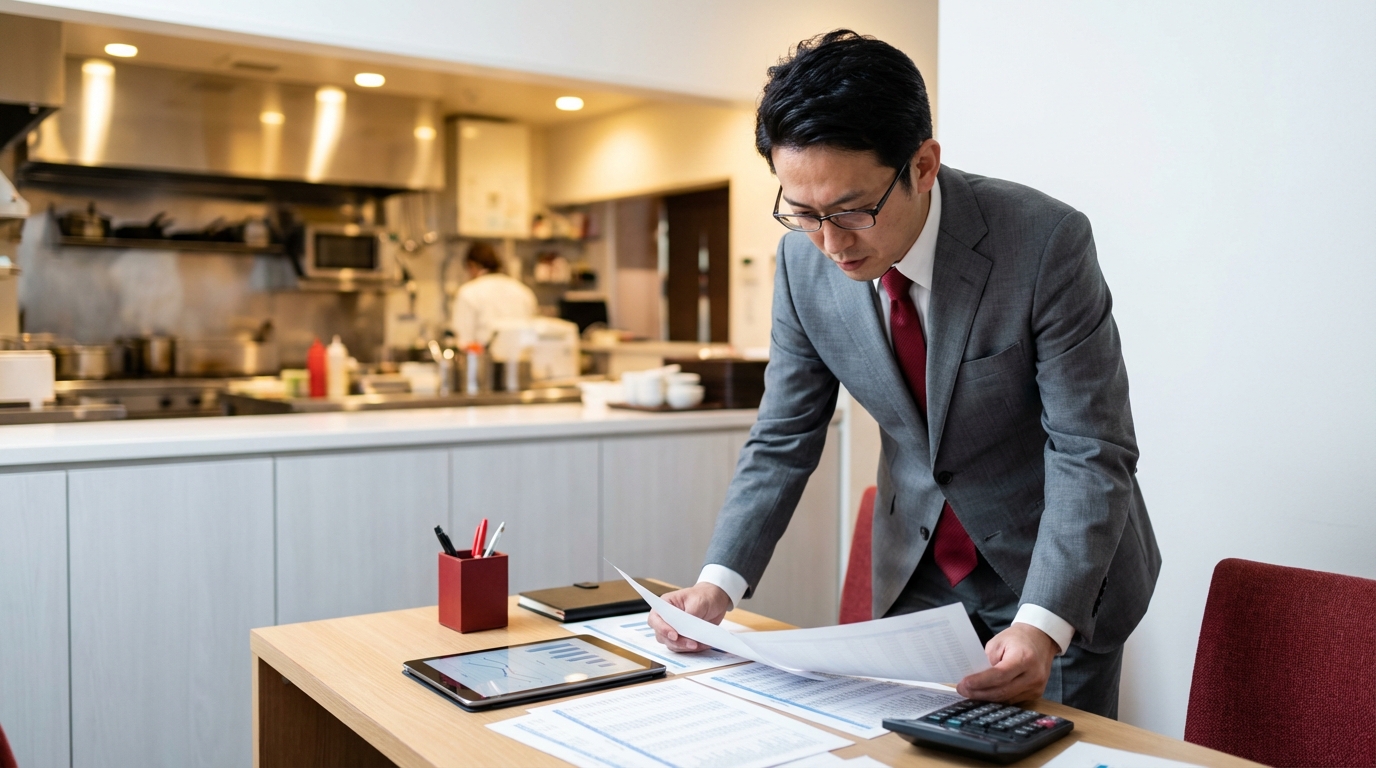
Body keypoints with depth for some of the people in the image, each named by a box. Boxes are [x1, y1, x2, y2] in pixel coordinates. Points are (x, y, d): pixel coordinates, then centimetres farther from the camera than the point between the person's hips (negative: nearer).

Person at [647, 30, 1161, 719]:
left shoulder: (1046, 243, -26)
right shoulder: (804, 260, -12)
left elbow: (1091, 454, -24)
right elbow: (783, 442, -5)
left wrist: (1042, 624, -37)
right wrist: (719, 582, -18)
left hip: (1058, 572, -3)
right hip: (917, 572, 4)